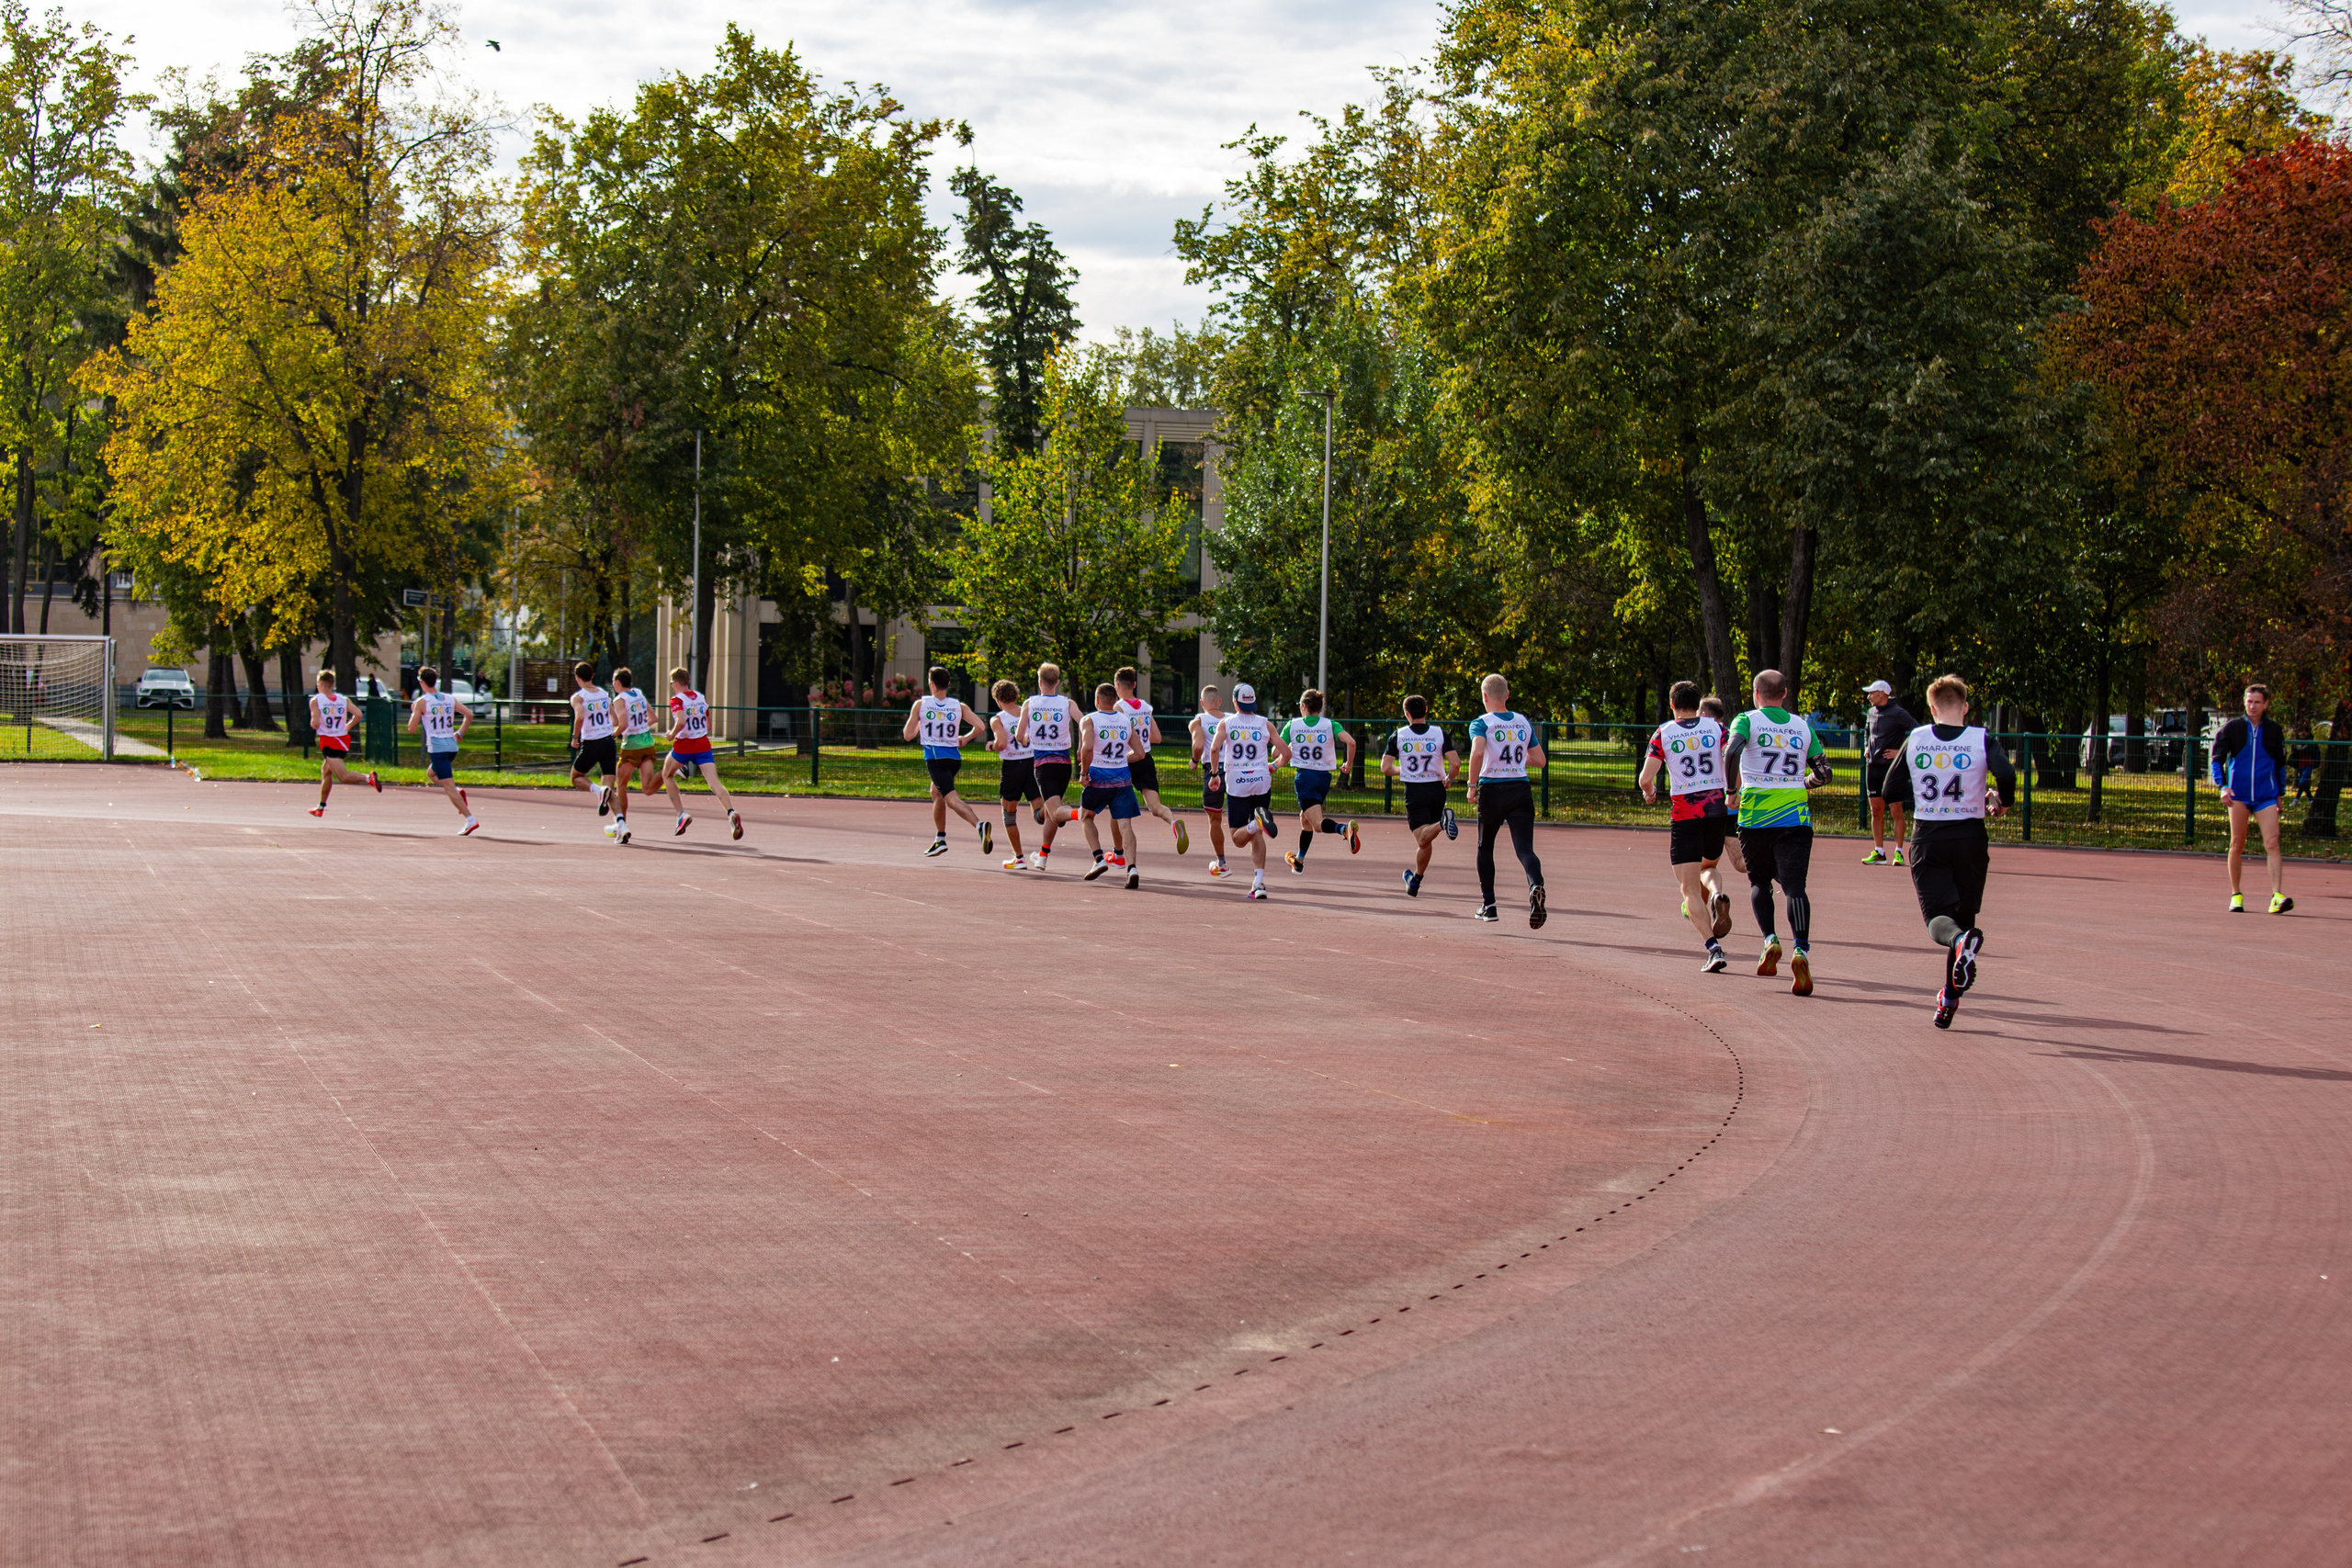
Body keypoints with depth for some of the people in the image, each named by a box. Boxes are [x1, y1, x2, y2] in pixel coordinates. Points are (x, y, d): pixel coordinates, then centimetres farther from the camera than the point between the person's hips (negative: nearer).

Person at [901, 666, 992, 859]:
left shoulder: (920, 705, -1)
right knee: (936, 793, 28)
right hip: (954, 758, 5)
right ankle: (940, 839, 31)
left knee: (952, 798, -18)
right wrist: (965, 738, 16)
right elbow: (980, 727, -4)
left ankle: (980, 825, -43)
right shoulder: (959, 706, 5)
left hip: (934, 759, -5)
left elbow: (907, 735, 2)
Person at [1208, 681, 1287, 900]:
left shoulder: (1226, 723, 2)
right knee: (1257, 836, 11)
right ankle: (1259, 882, 0)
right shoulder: (1265, 724, 5)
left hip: (1236, 783, -2)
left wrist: (1214, 773, -2)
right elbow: (1286, 753, 2)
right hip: (1262, 782, 2)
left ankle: (1257, 822, -31)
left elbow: (1215, 748, -14)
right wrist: (1273, 766, 22)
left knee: (1238, 838, 2)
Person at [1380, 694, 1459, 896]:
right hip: (1436, 790, 2)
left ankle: (1442, 823, -42)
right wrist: (1448, 779, 11)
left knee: (1423, 839, -11)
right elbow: (1455, 764, -10)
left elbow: (1386, 768, -4)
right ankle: (1415, 881, 23)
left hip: (1413, 791, -2)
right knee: (1425, 840, 17)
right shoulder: (1440, 733, -1)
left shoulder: (1398, 736, -1)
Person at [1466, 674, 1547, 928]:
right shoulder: (1524, 723, 10)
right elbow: (1541, 761, 12)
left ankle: (1488, 905, 22)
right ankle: (1536, 885, -39)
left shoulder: (1481, 723, -4)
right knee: (1525, 849, -7)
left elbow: (1477, 752, -23)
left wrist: (1472, 786, -14)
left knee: (1485, 848, 18)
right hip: (1520, 791, 2)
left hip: (1491, 790, -2)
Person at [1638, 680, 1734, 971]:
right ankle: (1717, 895, -6)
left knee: (1690, 891, 1)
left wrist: (1649, 793, 19)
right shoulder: (1716, 727, 6)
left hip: (1684, 814, -2)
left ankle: (1714, 949, -17)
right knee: (1708, 867, 29)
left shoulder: (1664, 733, 2)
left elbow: (1646, 777, -3)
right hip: (1717, 809, 2)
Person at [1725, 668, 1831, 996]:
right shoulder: (1803, 726, 12)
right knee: (1795, 885, -7)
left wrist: (1732, 790, -3)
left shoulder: (1747, 720, 3)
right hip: (1796, 817, 1)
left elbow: (1732, 752, -17)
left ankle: (1770, 940, 0)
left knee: (1759, 882, 19)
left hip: (1755, 817, -1)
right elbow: (1823, 773, 8)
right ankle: (1801, 950, -28)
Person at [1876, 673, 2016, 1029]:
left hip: (1927, 839, 0)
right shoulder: (1982, 740, -3)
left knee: (1938, 917, -1)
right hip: (1969, 838, 0)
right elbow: (2006, 776, -19)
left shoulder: (1915, 739, 2)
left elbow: (1890, 789, 6)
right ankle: (1950, 999, 16)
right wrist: (2000, 804, 1)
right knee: (1963, 915, 16)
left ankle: (1961, 941, -39)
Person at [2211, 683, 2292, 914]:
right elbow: (2217, 758, 1)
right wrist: (2222, 786, -14)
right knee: (2237, 845, 2)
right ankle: (2236, 895, 12)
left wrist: (2280, 793, 19)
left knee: (2272, 844, -13)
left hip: (2266, 796, 0)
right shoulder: (2232, 728, 2)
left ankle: (2277, 896, -22)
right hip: (2238, 795, 0)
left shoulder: (2273, 730, 8)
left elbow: (2280, 763, 19)